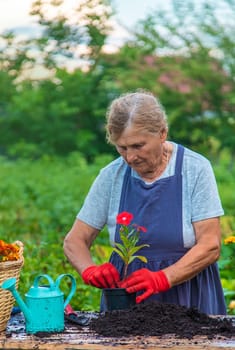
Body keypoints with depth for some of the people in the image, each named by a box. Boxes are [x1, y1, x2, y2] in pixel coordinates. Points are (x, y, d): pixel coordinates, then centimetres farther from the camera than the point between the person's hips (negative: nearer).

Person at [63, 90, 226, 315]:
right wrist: (90, 270, -14)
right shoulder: (112, 176, 4)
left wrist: (162, 279, -21)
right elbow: (74, 241, 7)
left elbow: (210, 246, -8)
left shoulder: (195, 169, -3)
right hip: (125, 289, 2)